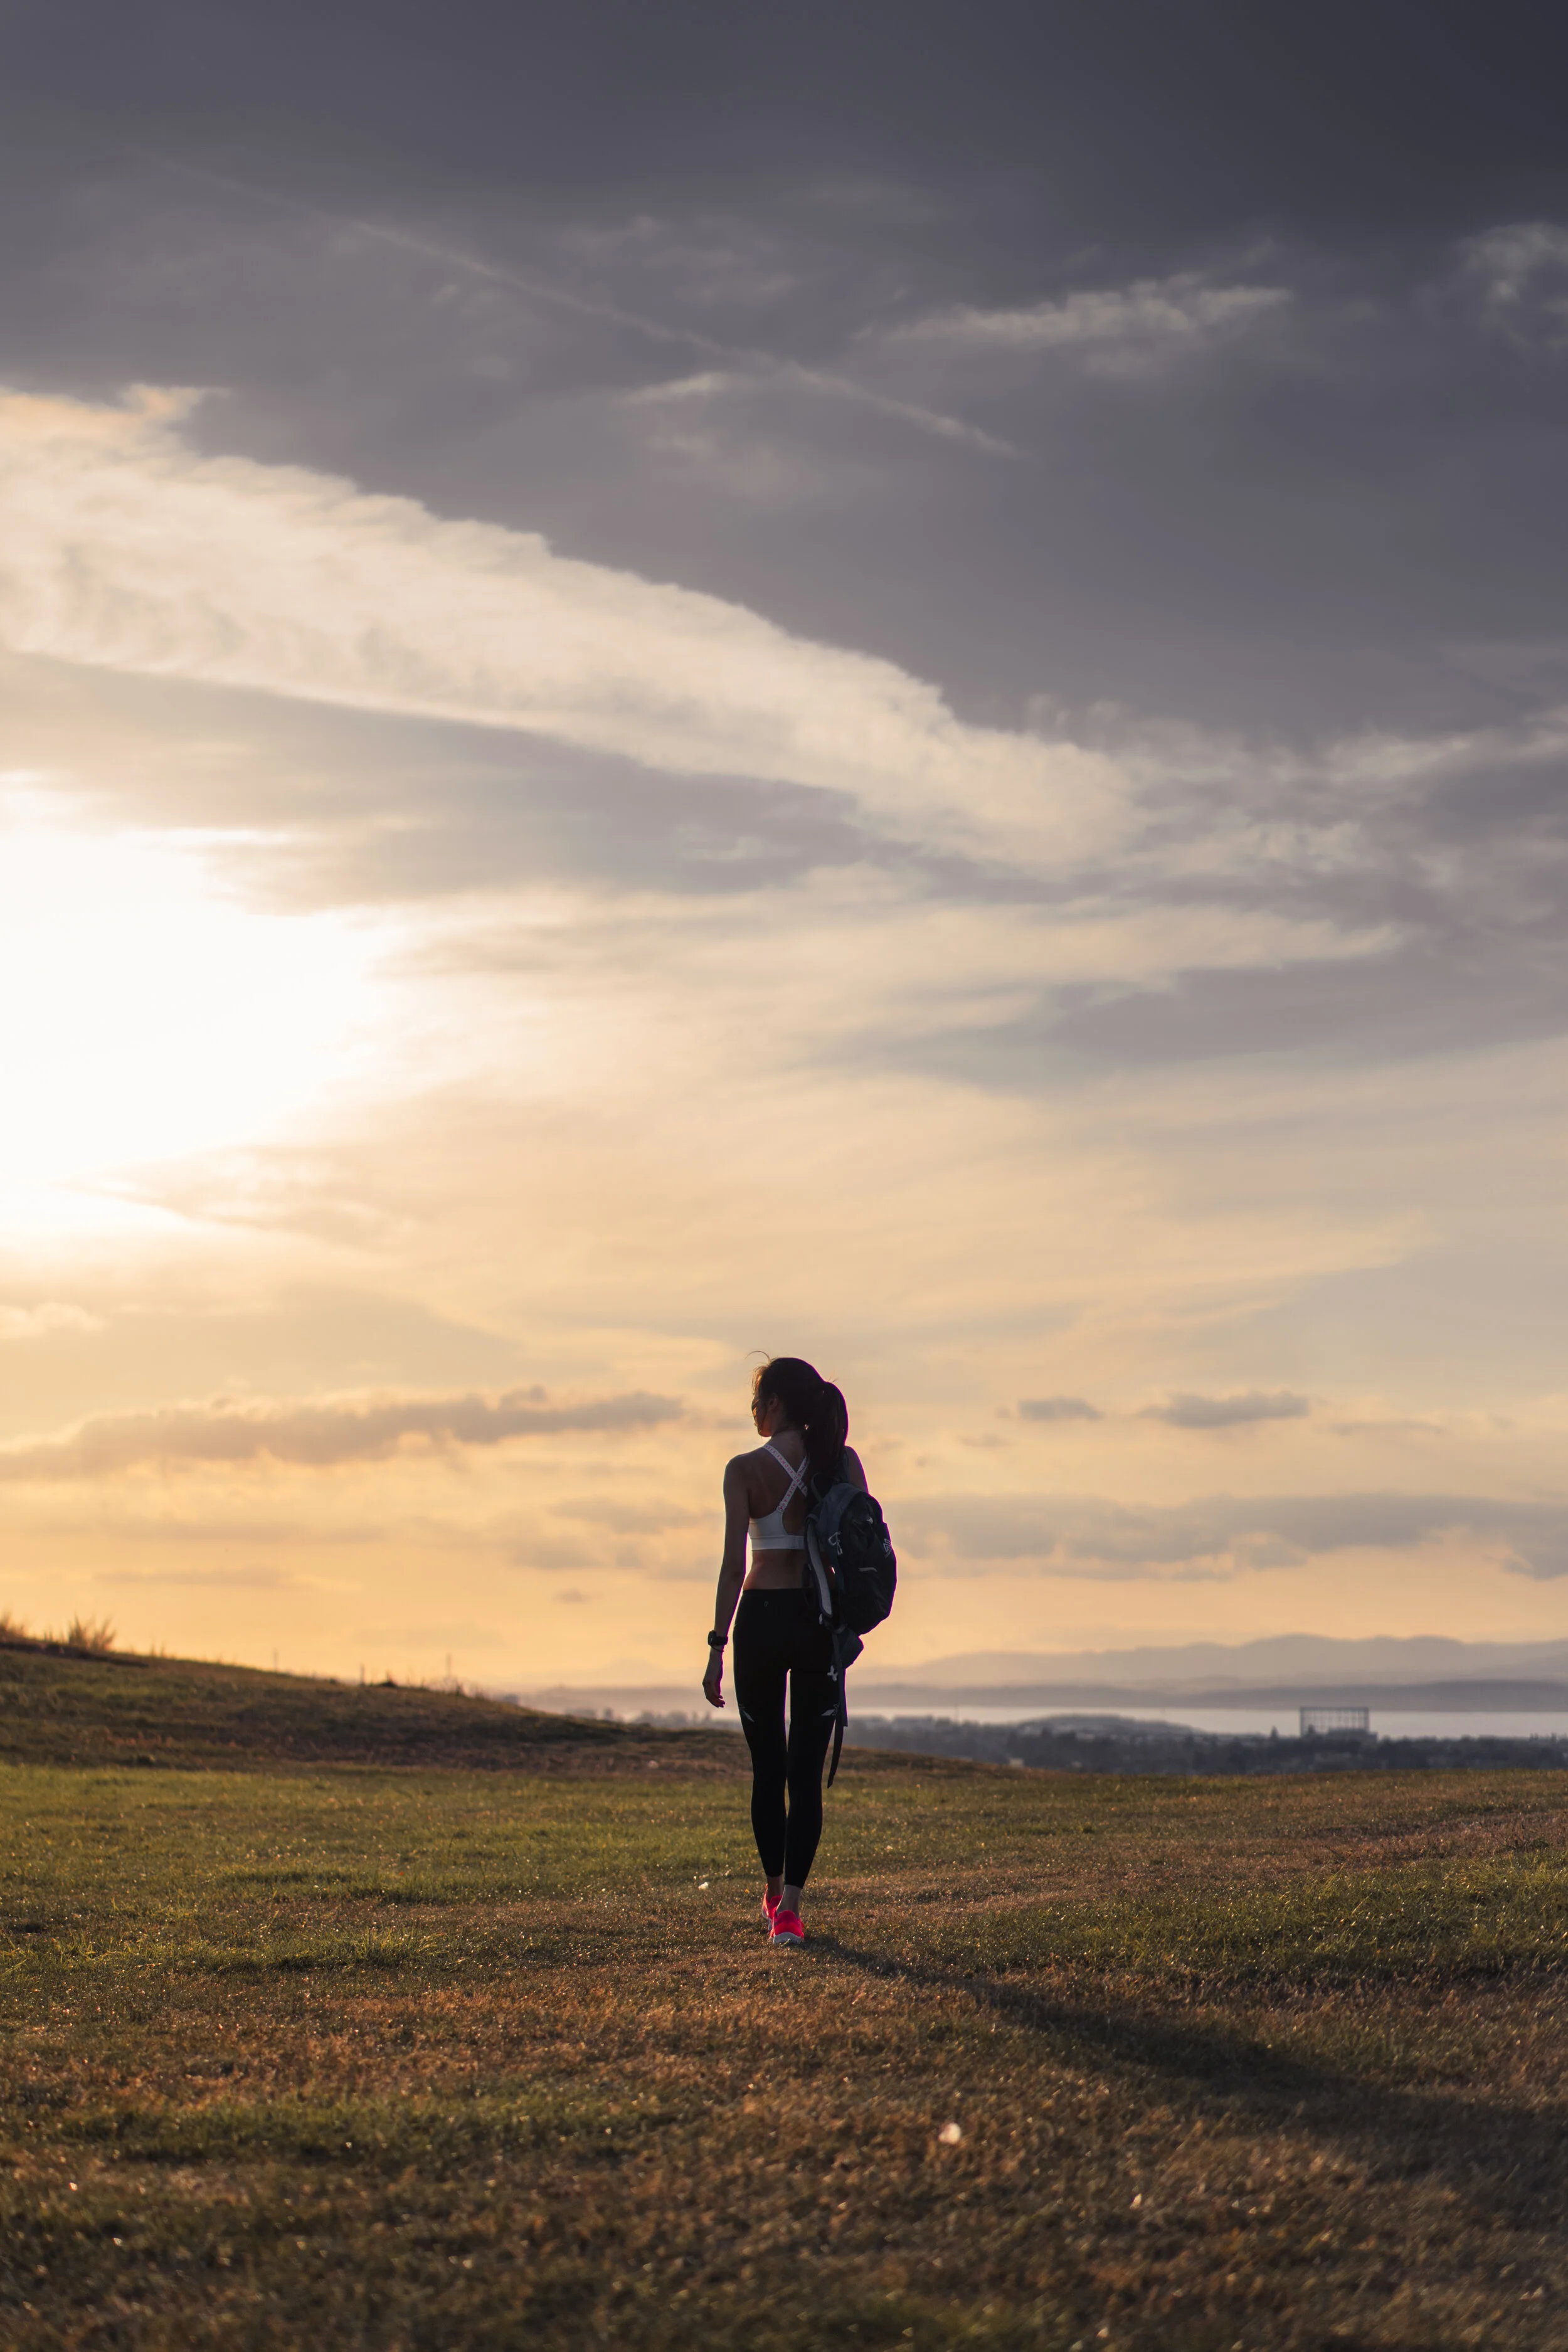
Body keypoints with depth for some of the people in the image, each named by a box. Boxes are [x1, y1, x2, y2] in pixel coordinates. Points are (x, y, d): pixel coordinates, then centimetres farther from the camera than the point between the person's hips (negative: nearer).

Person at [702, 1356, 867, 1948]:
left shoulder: (745, 1470, -7)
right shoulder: (843, 1462, 2)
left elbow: (733, 1565, -10)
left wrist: (718, 1645, -7)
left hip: (762, 1616, -2)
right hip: (822, 1620, 2)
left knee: (767, 1767, 14)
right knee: (806, 1772, 3)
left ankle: (775, 1890, 28)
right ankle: (790, 1907, -6)